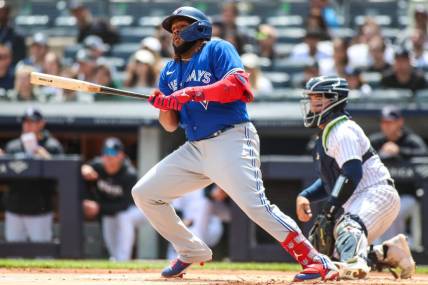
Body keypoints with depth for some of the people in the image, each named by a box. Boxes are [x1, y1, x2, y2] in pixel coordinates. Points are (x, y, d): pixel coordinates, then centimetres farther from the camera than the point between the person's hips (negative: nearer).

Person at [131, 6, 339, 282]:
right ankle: (192, 251, 17)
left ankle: (316, 261, -18)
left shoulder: (218, 50, 1)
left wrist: (191, 93, -22)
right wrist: (163, 104, -7)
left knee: (256, 206, -22)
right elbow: (171, 125, 15)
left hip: (231, 141, -8)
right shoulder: (170, 71, 19)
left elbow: (237, 84, -17)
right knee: (144, 193, 4)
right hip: (195, 149, 8)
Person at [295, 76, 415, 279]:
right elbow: (329, 180, 26)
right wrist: (305, 196, 7)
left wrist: (329, 210, -26)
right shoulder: (326, 135, 21)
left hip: (377, 193, -10)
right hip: (357, 202, 10)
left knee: (349, 224, -38)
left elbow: (352, 174, -24)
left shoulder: (342, 131, -11)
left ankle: (353, 263, -70)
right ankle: (391, 253, 16)